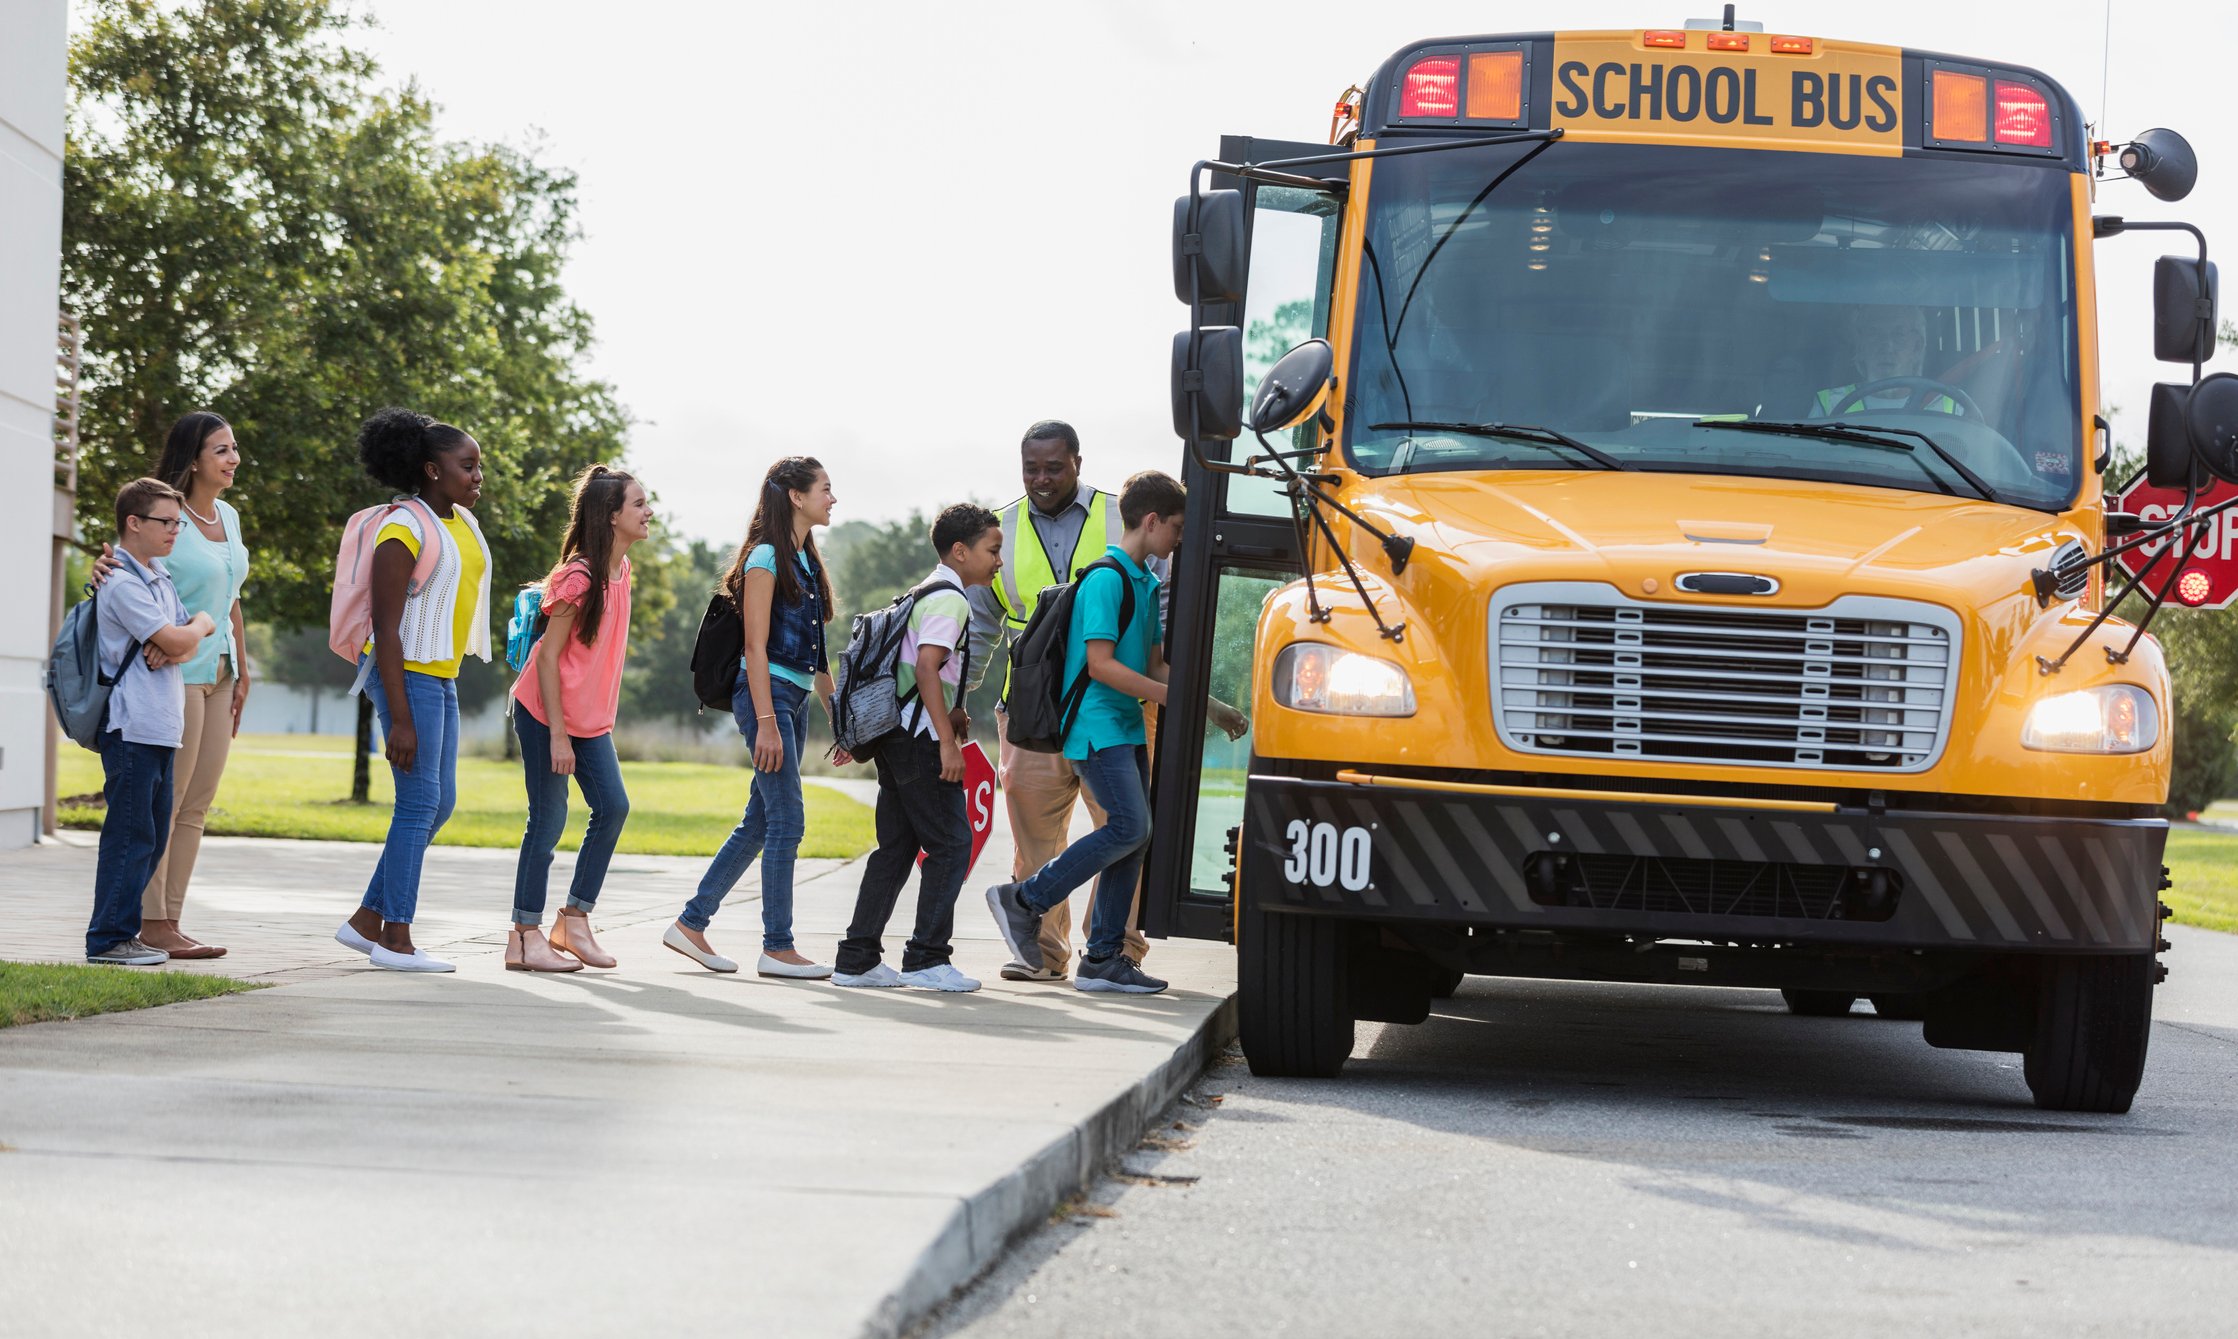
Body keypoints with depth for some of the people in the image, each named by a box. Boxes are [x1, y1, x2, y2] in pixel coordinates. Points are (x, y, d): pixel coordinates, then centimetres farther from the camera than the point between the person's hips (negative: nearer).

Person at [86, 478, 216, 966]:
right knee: (130, 833, -8)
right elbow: (175, 640, -20)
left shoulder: (159, 578, 18)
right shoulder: (123, 583, -12)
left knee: (153, 834, 11)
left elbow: (187, 646, 14)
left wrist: (174, 649, -9)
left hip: (162, 725, 10)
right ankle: (108, 939, -5)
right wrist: (202, 624, 2)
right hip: (132, 725, -10)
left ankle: (122, 930, 18)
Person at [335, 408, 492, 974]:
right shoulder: (404, 530, -16)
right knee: (419, 802, -7)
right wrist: (400, 718, -21)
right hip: (407, 673, -9)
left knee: (439, 803, 11)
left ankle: (367, 920, 18)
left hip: (441, 677, 9)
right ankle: (396, 939, -1)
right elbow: (386, 628, -18)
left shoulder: (463, 522, 11)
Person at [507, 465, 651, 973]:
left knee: (613, 807, 2)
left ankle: (574, 920, 11)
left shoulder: (620, 570, 6)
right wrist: (558, 735, -20)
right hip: (546, 714, -8)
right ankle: (525, 937, 2)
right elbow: (548, 655, -19)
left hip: (591, 719, 8)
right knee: (548, 820, -5)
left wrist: (603, 719, 16)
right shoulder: (579, 578, -20)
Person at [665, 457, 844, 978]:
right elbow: (756, 647, -14)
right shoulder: (766, 558, -9)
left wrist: (836, 714, 18)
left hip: (796, 699, 9)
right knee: (787, 822, -8)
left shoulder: (807, 561, 17)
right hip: (767, 693, -9)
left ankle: (691, 923, 15)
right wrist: (766, 722, -20)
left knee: (760, 822, 9)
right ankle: (777, 947, -4)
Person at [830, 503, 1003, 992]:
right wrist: (948, 741, -23)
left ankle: (857, 958, 10)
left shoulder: (927, 594, 19)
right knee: (951, 842, -5)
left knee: (896, 846, 11)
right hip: (919, 737, -10)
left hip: (894, 734, 10)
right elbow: (927, 667, -22)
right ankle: (926, 957, -4)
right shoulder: (950, 600, -12)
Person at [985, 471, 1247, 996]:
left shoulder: (1145, 584, 16)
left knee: (1132, 839, 6)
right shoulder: (1107, 579, -14)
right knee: (1129, 828, -17)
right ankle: (1024, 900, -6)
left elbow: (1155, 665, 21)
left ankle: (1103, 958, 10)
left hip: (1127, 728, 10)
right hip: (1098, 727, -10)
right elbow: (1101, 665, -20)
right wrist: (1175, 697, -19)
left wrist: (1211, 706, 11)